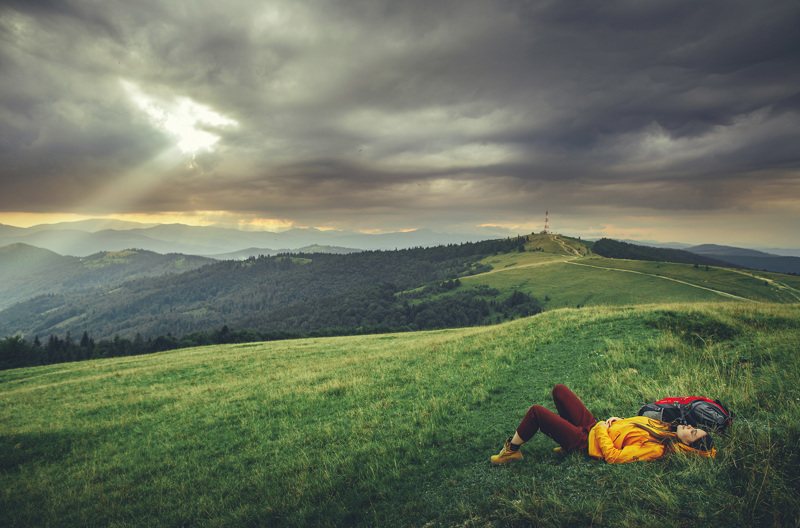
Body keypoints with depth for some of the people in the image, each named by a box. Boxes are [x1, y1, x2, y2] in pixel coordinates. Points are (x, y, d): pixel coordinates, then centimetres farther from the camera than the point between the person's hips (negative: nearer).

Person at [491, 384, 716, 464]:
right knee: (559, 390, 11)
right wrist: (617, 420, -2)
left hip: (587, 441, -9)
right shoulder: (662, 428, -1)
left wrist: (602, 431, -19)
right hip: (595, 426, 9)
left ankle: (511, 450, 9)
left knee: (536, 412, -15)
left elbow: (613, 457, -28)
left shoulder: (656, 449, -25)